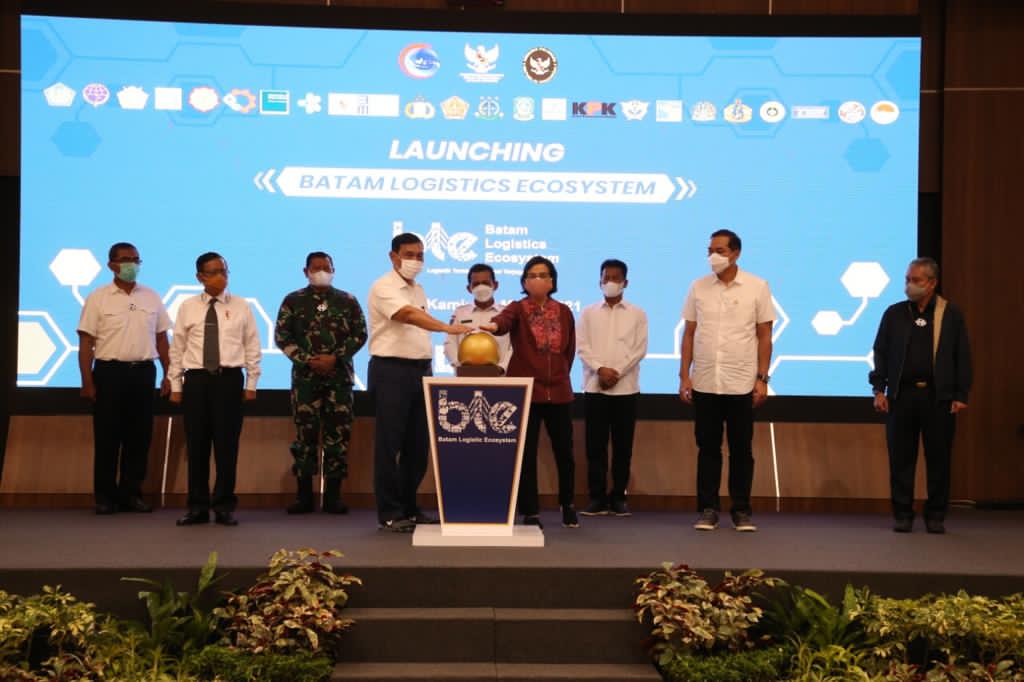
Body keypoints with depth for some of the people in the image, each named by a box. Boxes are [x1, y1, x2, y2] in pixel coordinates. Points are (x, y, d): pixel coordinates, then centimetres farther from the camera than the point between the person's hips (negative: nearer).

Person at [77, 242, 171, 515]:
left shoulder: (151, 297, 9)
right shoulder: (98, 298, -1)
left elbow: (161, 338, 12)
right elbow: (86, 343, -3)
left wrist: (168, 375, 7)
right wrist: (87, 381, -9)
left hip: (143, 372, 3)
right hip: (109, 371, -3)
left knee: (139, 436, 6)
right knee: (107, 436, 1)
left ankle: (131, 493, 16)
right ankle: (105, 495, 10)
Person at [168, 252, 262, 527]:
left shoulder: (240, 306, 4)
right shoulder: (188, 307, 6)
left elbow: (252, 347, 5)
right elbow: (177, 348, 8)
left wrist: (251, 383, 1)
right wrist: (175, 385, 5)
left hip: (229, 378, -1)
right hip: (196, 379, 1)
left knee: (227, 444, 1)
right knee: (196, 444, 4)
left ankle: (225, 506, 11)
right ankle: (197, 506, 13)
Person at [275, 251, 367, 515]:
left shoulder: (347, 301, 9)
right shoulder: (293, 301, 7)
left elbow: (360, 334, 4)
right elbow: (281, 336, 2)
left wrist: (335, 358, -9)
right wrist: (307, 360, -9)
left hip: (339, 375, 1)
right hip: (305, 375, 0)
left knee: (338, 434, 0)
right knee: (305, 434, 0)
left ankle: (333, 494, 7)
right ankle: (304, 494, 7)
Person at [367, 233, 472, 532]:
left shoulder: (418, 290, 16)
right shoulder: (384, 288, -10)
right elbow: (409, 315, -28)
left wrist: (427, 370, 13)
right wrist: (448, 328, -40)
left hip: (419, 370, 8)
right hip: (392, 371, -8)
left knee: (417, 444, 10)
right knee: (390, 444, -3)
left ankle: (408, 507, 20)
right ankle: (388, 514, 2)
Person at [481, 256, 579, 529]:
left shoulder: (564, 312, 8)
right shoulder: (517, 309, -4)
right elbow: (504, 319, -27)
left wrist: (559, 375, 11)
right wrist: (493, 325, -49)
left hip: (558, 392, 3)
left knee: (564, 451, 10)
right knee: (526, 453, -1)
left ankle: (567, 504, 33)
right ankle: (530, 512, 11)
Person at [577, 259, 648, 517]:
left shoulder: (637, 314, 7)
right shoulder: (588, 313, 9)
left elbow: (639, 349, -1)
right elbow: (583, 347, 1)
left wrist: (617, 372, -12)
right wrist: (601, 369, -14)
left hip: (625, 388, 0)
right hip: (594, 387, 1)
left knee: (623, 445, 2)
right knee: (595, 445, 0)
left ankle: (618, 497, 9)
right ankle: (598, 497, 5)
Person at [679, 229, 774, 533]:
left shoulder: (757, 287, 0)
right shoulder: (698, 287, 5)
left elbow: (764, 336, 1)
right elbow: (689, 334, 7)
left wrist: (762, 378, -5)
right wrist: (684, 376, 1)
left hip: (742, 384, -1)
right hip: (704, 383, 2)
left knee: (741, 449, 5)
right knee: (708, 448, 6)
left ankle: (742, 511, 14)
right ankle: (708, 509, 14)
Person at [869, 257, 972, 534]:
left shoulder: (951, 315, 4)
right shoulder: (894, 313, 8)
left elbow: (963, 357, 3)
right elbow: (880, 352, 8)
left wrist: (961, 395, -2)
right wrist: (879, 389, 0)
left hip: (938, 396, -1)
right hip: (901, 394, 1)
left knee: (938, 458, 4)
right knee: (901, 458, 3)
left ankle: (936, 516, 14)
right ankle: (902, 515, 11)